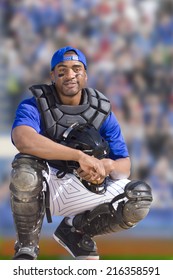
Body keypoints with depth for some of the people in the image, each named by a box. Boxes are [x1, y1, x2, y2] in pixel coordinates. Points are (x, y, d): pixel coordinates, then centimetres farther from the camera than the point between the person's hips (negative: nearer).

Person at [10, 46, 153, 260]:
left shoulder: (102, 113, 2)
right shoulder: (34, 106, -11)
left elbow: (124, 167, 2)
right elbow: (23, 139, -36)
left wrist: (108, 166, -25)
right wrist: (81, 156, -40)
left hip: (85, 190, 4)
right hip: (42, 187, -4)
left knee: (140, 196, -18)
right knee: (26, 165, -38)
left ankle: (75, 230, 10)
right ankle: (26, 245, -12)